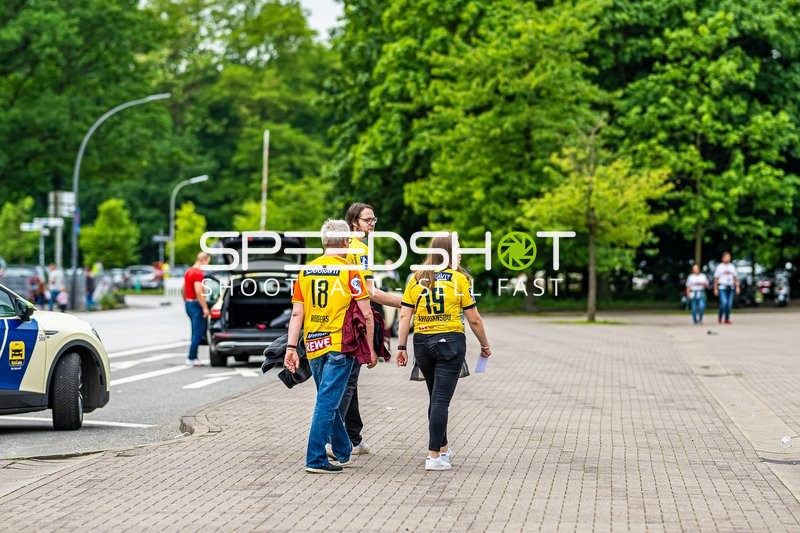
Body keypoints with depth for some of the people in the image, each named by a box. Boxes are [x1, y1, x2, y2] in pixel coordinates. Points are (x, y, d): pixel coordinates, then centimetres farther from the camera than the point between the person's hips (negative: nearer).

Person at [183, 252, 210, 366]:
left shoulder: (188, 271, 13)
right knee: (198, 333, -6)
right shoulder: (198, 273, -17)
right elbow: (198, 292, -23)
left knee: (196, 332, 15)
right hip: (196, 305, -10)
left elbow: (184, 290, 20)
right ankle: (191, 358, -7)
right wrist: (205, 308, -21)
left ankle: (194, 357, 15)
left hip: (188, 303, 10)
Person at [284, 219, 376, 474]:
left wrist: (291, 347, 4)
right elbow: (366, 314, -6)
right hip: (339, 345, -5)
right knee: (327, 403, -5)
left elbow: (297, 313, 4)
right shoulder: (349, 271, -6)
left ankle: (343, 452, 29)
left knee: (329, 401, 17)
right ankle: (316, 459, -7)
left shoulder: (306, 271, 7)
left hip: (313, 347, 5)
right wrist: (370, 348, 2)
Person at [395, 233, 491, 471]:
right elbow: (474, 319, -3)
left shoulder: (416, 279, 5)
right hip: (450, 342, -4)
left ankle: (443, 448, 31)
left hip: (422, 342, 4)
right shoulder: (459, 279, -4)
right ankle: (434, 456, -8)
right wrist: (485, 345, 9)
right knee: (441, 399, -5)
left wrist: (401, 347, 4)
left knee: (436, 398, 19)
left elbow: (405, 316, 0)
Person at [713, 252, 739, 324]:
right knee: (724, 303, -17)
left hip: (731, 288, 4)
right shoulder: (719, 267, 3)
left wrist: (737, 287, 5)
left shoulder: (732, 267, 13)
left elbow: (735, 278, 14)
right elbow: (716, 279, 2)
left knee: (729, 304, 1)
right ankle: (719, 317, 3)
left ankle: (727, 319, 11)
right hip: (722, 288, -4)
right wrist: (715, 289, -3)